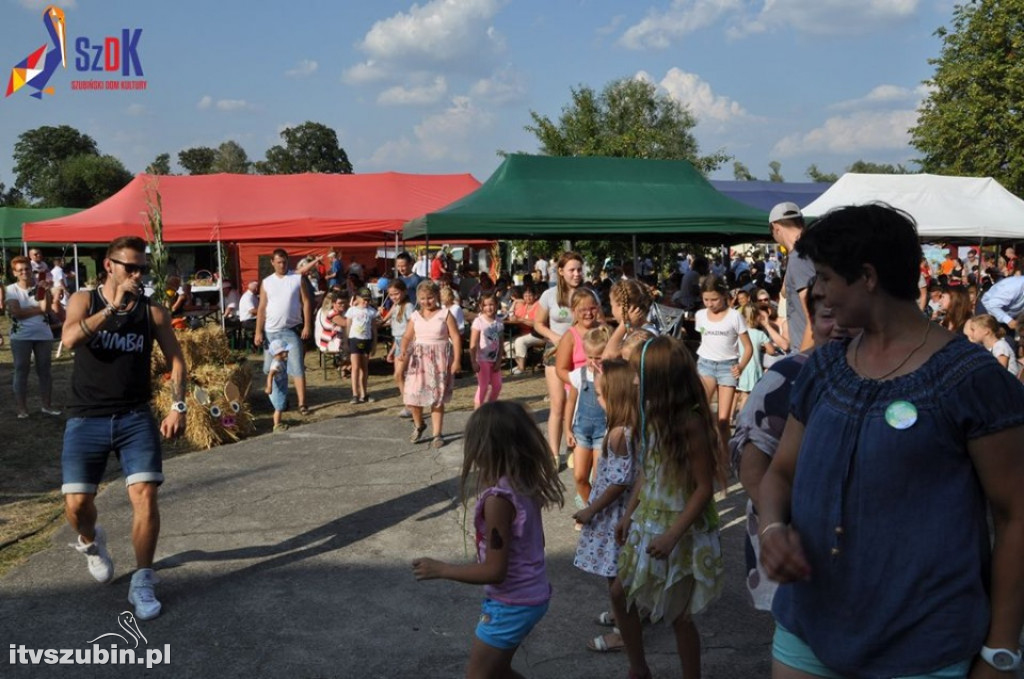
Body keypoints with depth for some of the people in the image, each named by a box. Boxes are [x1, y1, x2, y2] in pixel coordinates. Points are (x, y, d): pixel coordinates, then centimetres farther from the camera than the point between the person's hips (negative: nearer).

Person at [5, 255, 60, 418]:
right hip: (21, 337, -3)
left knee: (45, 370, 7)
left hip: (44, 335, 3)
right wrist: (39, 309, -9)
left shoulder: (41, 288, 4)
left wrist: (46, 292, -19)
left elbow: (48, 309, -8)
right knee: (21, 371, 2)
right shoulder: (11, 290, -2)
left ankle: (47, 405, 15)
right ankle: (21, 408, 7)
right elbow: (16, 312, -13)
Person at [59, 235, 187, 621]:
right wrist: (113, 308, -25)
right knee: (76, 503, -3)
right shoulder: (84, 300, 1)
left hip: (136, 417, 0)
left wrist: (178, 406, -5)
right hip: (86, 419, 0)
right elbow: (69, 339, -18)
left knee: (145, 494, -13)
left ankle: (142, 583, 1)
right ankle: (91, 542, 34)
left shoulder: (152, 311, 4)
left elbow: (175, 358, 5)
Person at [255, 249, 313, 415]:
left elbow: (306, 302, -1)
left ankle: (302, 403, -7)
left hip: (292, 330, -3)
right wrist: (258, 332, -1)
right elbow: (261, 308, 5)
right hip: (271, 331, 3)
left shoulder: (298, 278, 0)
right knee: (272, 368, 11)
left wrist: (307, 326, -9)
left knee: (297, 368, -6)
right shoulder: (266, 282, 6)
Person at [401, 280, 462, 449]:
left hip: (439, 360, -3)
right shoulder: (415, 316, 6)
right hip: (418, 359, 3)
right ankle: (418, 425, 27)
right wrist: (403, 351, -14)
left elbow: (456, 338, -5)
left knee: (437, 399, 2)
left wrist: (457, 360, -11)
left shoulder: (445, 315, -3)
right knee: (412, 397, -1)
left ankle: (437, 434, 13)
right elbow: (407, 337, 7)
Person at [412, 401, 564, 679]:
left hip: (511, 604, -8)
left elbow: (495, 571, -24)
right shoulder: (526, 484, -2)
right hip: (533, 594, 8)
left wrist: (439, 569, -15)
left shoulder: (498, 498, -27)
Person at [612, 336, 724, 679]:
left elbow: (704, 488, -22)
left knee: (678, 615, 5)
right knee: (620, 593, 17)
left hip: (683, 531, -8)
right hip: (648, 523, 9)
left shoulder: (691, 423, -23)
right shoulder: (655, 415, 1)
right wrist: (628, 514, 10)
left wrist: (672, 535, -24)